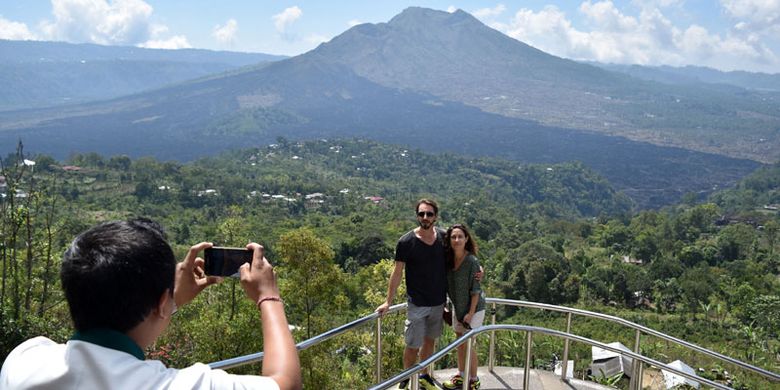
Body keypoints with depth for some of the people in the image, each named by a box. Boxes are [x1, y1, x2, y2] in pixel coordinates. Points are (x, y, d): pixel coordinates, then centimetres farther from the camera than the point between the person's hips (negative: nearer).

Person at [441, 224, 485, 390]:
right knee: (460, 343, 17)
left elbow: (475, 290, -18)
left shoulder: (471, 261, -22)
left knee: (469, 345, 2)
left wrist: (470, 313, -18)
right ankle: (461, 375, 33)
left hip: (473, 308, -6)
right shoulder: (449, 259, -4)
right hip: (458, 307, 6)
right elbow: (447, 284, 7)